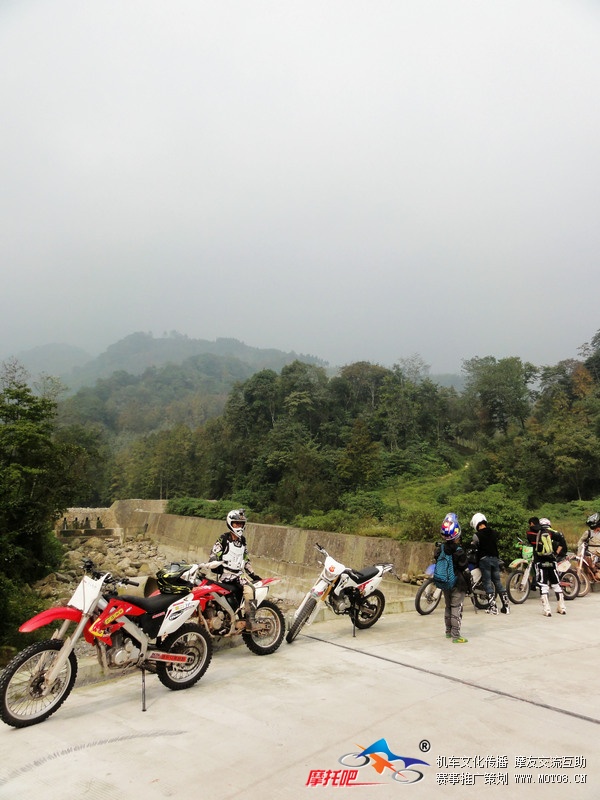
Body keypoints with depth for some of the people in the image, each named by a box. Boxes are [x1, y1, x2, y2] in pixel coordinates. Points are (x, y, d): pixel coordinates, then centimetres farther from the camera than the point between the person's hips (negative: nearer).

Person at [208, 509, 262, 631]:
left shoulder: (242, 541, 19)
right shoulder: (223, 539, 1)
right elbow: (214, 554, -6)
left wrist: (253, 574, 18)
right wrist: (215, 565, -25)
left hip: (239, 573, 3)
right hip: (225, 572, -3)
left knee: (249, 590, -24)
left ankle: (250, 621, -25)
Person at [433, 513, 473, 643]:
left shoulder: (439, 548, -2)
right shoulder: (458, 551, -18)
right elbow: (465, 571, -13)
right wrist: (470, 586, -5)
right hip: (458, 584, -6)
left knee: (448, 607, 18)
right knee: (456, 608, -1)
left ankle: (448, 631, 28)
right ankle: (455, 635, 0)